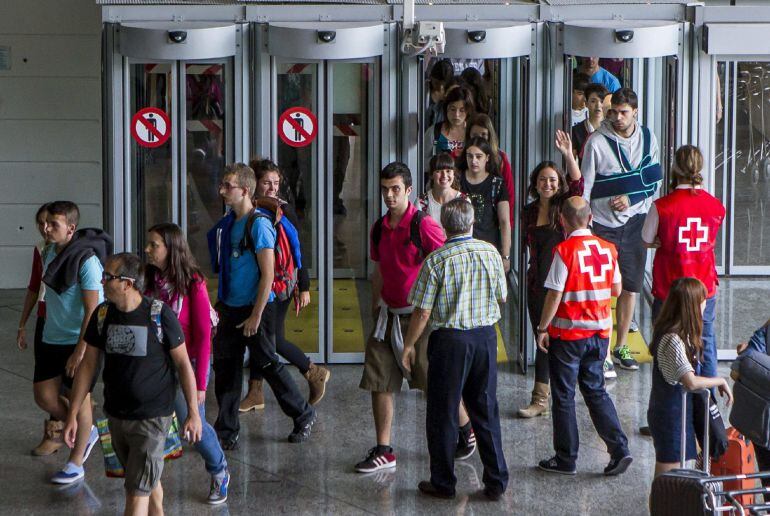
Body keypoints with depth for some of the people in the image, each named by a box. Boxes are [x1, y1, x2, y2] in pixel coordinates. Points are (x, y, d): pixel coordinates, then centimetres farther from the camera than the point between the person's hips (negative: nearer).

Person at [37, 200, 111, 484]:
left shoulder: (86, 260, -20)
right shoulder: (49, 253, 2)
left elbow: (92, 309, -20)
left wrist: (80, 351, -22)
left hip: (80, 340, -7)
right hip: (52, 339, 7)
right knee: (43, 395, 5)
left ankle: (76, 463, 17)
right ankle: (86, 433, 30)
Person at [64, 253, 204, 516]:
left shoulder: (160, 315, -15)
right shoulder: (102, 315, -1)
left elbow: (183, 364, -7)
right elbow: (88, 365, 5)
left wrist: (193, 413, -6)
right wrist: (72, 413, 4)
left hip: (152, 417, -5)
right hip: (115, 415, 5)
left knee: (137, 491, -6)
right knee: (149, 481, 20)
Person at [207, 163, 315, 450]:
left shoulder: (259, 224, -16)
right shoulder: (227, 223, 8)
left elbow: (267, 275, -18)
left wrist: (256, 316, -17)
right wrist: (220, 305, 16)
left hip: (255, 308, -7)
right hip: (230, 308, 7)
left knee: (269, 365, 2)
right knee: (225, 369, 7)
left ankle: (303, 416, 21)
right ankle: (226, 432, 14)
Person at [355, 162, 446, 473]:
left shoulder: (424, 226, -13)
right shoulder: (379, 229, 8)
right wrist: (375, 309, 20)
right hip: (388, 315, 7)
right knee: (379, 382, 5)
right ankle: (383, 451, 12)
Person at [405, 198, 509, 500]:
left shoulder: (436, 260, -13)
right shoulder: (491, 253, -2)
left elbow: (423, 311, -11)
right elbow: (501, 297, 9)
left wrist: (409, 345, 1)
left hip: (450, 340, -4)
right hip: (486, 337, 4)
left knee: (443, 413, 8)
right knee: (486, 410, 13)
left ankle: (443, 483, 15)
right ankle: (496, 482, 16)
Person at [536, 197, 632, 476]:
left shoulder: (565, 250, -16)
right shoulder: (607, 249, 1)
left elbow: (555, 294, -16)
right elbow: (616, 290, 9)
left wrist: (542, 329, -7)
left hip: (567, 334, -5)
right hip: (600, 330, 5)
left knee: (563, 396, 7)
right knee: (596, 391, 16)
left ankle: (566, 459, 13)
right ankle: (619, 449, 4)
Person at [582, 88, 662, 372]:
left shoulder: (647, 138, 3)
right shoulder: (597, 141, -10)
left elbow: (654, 179, 6)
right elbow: (584, 185, -7)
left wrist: (631, 198, -10)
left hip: (635, 222, 4)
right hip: (604, 224, -4)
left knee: (630, 287, 10)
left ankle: (621, 347, 22)